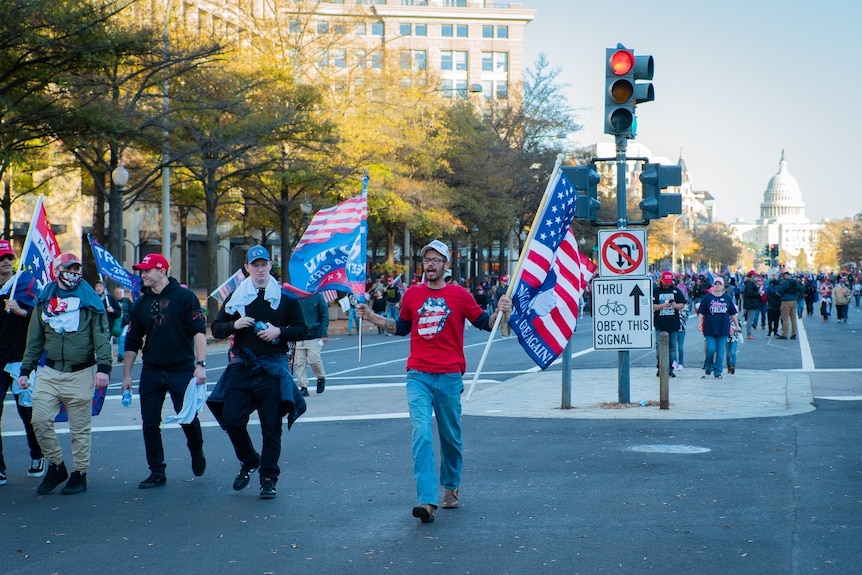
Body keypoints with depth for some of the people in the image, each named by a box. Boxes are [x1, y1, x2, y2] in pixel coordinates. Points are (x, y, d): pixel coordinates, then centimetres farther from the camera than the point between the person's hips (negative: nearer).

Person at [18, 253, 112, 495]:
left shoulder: (90, 300, 1)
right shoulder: (44, 300, 11)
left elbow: (102, 336, -4)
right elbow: (34, 339, 16)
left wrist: (103, 367, -16)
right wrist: (25, 370, 12)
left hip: (80, 373, -3)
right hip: (49, 373, 3)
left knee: (80, 428, 1)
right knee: (40, 420, -7)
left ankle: (79, 474, 13)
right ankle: (56, 466, 12)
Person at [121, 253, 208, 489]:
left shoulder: (184, 296, -5)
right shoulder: (141, 303, 9)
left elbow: (198, 331, -9)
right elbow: (132, 342, 14)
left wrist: (200, 364, -18)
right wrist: (126, 374, 10)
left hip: (182, 371, -4)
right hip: (151, 373, 4)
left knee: (188, 419, 0)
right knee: (150, 424, 3)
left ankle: (197, 453, 29)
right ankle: (157, 472, 12)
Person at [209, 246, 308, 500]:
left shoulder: (285, 296, 4)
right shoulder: (236, 297, 10)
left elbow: (302, 330, 3)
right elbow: (216, 329, 11)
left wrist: (279, 332, -14)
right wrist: (234, 325, -9)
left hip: (273, 368, -2)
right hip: (241, 367, 2)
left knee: (271, 427, 0)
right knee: (231, 419, -3)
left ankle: (268, 479, 8)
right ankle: (249, 462, 23)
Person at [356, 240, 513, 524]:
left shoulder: (459, 295, 0)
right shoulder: (412, 295, 7)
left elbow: (485, 323, 7)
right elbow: (401, 327, 23)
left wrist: (500, 312, -12)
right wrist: (372, 317, 12)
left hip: (449, 377, 0)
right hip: (418, 377, 1)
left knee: (451, 437, 12)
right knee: (422, 435, -14)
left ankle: (451, 487, 35)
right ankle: (427, 501, -20)